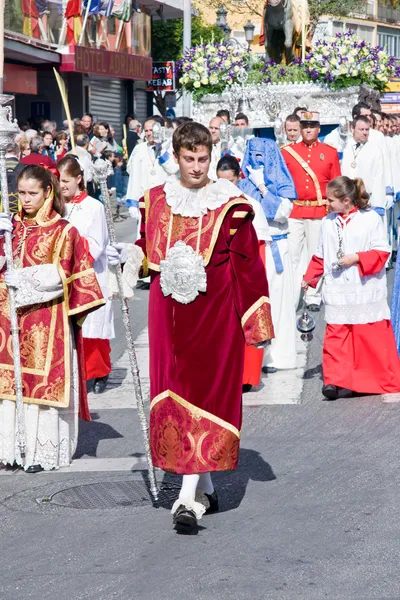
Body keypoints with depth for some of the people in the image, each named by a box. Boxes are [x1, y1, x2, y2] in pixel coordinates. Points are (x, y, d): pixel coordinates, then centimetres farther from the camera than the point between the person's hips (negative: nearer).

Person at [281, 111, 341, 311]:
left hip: (320, 211, 0)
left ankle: (313, 297, 16)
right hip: (293, 211, 0)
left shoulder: (330, 153, 6)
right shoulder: (287, 152, 5)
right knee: (291, 256, -1)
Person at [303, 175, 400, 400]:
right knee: (335, 338, -3)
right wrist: (310, 278, 10)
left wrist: (356, 258, -16)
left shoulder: (371, 219, -4)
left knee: (374, 336, 2)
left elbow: (382, 251, -6)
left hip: (366, 292, -4)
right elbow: (321, 255, 17)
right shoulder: (328, 222, 9)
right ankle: (337, 381, -2)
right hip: (337, 293, 4)